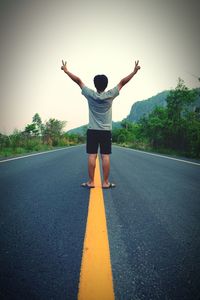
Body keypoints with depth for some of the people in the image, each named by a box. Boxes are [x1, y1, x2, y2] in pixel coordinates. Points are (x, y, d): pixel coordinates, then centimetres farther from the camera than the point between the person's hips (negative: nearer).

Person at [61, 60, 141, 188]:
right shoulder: (110, 95, -4)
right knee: (105, 156, 0)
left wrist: (66, 70, 15)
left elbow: (78, 80, 6)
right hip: (106, 131, 0)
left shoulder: (90, 95, -3)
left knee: (92, 156, 1)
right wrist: (134, 71, 12)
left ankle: (91, 182, 4)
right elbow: (122, 82, 3)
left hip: (92, 131, 0)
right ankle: (106, 182, 3)